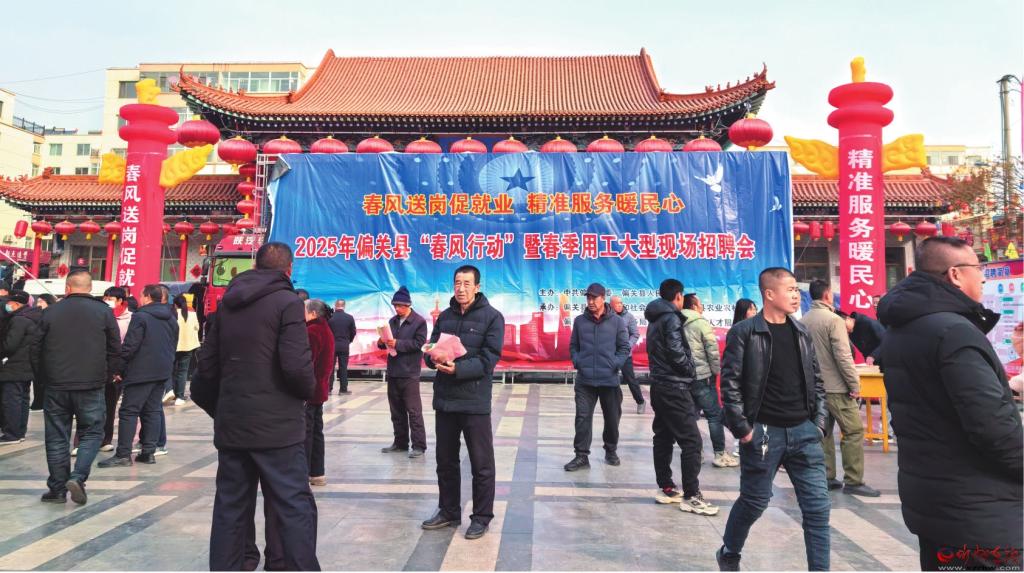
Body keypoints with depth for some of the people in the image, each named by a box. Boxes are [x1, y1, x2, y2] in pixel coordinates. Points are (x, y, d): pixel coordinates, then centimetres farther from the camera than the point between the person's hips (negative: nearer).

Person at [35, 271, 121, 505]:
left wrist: (45, 378, 20)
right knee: (92, 432, 9)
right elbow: (115, 350, -2)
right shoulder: (103, 312, -3)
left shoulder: (50, 312, 2)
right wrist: (107, 377, 10)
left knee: (56, 437, 11)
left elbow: (38, 349, 7)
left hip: (56, 386, 2)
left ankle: (57, 488, 16)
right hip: (91, 387, -2)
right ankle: (77, 477, -7)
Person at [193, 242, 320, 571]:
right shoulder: (287, 302, -9)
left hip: (231, 425, 7)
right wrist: (310, 391, 1)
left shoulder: (227, 303, 11)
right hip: (277, 426, -6)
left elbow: (207, 364, 12)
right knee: (294, 508, 0)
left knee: (230, 509, 15)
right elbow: (297, 367, -19)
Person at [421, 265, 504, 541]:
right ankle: (448, 511, 33)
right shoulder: (444, 316, 11)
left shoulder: (492, 317, -5)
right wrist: (435, 360, -13)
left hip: (474, 401, -5)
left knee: (481, 463, 5)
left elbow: (488, 360, -13)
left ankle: (482, 517, 21)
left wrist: (458, 368, -25)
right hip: (444, 399, 5)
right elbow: (429, 350, 10)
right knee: (445, 460, 17)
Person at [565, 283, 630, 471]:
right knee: (583, 417, -1)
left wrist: (615, 364, -9)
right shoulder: (580, 321, 2)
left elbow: (625, 347, 3)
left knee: (612, 418, 13)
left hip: (609, 380, 0)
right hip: (584, 380, 0)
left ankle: (611, 451, 34)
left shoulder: (617, 321, -2)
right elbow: (573, 346, 12)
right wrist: (577, 362, -3)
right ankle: (581, 456, 8)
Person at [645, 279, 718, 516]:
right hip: (674, 387, -10)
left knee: (663, 438, 12)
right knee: (691, 441, -6)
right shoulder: (671, 318, -13)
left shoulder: (655, 320, 15)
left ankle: (666, 488, 19)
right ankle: (691, 496, -3)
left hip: (659, 386, 10)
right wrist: (691, 371, -5)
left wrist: (686, 370, 7)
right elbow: (676, 352, -21)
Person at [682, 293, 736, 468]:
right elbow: (712, 350, -12)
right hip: (702, 376, -7)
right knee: (715, 415, 1)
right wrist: (717, 371, -1)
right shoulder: (701, 323, -10)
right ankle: (720, 454, 3)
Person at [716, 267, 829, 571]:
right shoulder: (744, 332, -8)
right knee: (754, 501, 9)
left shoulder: (802, 332, 9)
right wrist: (742, 429, -13)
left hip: (803, 432, 5)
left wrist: (819, 421, 7)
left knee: (818, 506, 2)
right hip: (763, 432, -5)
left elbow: (816, 380, 15)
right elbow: (730, 383, -10)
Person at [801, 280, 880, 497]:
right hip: (835, 386, -7)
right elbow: (843, 356, -18)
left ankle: (825, 477, 17)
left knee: (823, 431, 13)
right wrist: (855, 384, -11)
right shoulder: (834, 319, -14)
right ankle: (853, 482, 3)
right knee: (854, 431, 1)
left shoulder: (803, 321, 7)